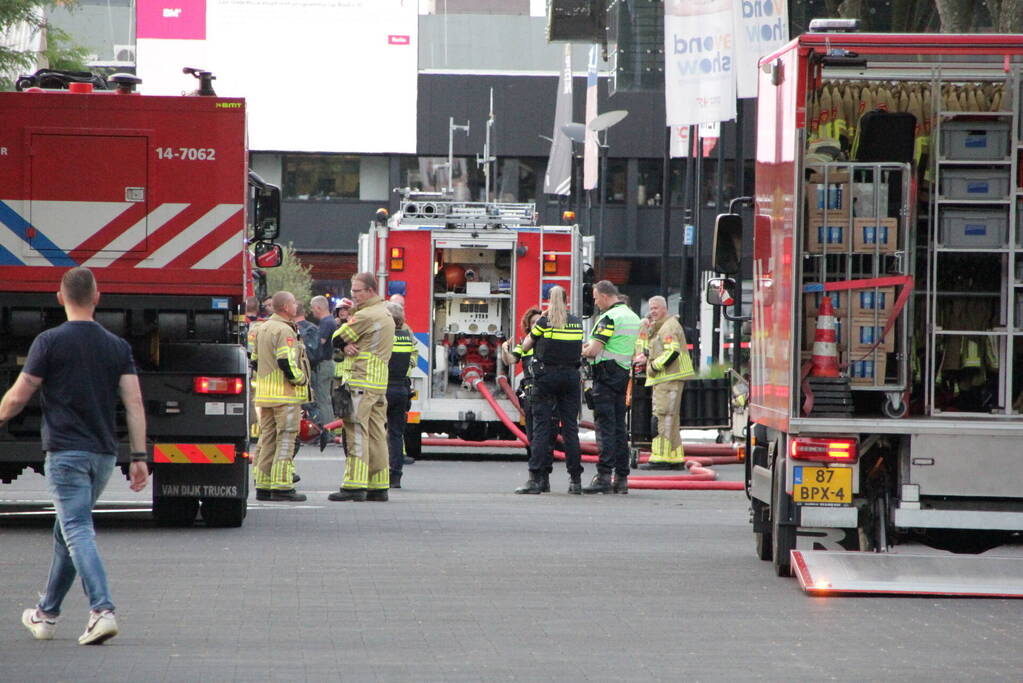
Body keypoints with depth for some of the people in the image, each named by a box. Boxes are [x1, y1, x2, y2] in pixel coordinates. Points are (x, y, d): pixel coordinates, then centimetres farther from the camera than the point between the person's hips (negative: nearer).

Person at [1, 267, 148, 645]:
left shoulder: (50, 342, -7)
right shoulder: (118, 346, 7)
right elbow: (134, 403, 0)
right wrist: (139, 456, 1)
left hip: (66, 452, -6)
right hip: (104, 454, 6)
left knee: (77, 531, -12)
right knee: (67, 532, 19)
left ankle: (102, 610, -28)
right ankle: (47, 614, 29)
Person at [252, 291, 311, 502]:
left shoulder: (261, 330, 15)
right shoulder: (284, 331, -15)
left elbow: (255, 360, 19)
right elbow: (286, 362, -22)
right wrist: (300, 379, -8)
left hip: (264, 394, 9)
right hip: (286, 395, -9)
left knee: (267, 439, 12)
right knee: (285, 439, -7)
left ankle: (263, 486, 13)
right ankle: (282, 486, -10)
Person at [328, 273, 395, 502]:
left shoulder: (365, 316, -12)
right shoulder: (386, 315, 19)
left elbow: (337, 338, -8)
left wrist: (344, 345, 10)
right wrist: (347, 345, -3)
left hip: (362, 382, -9)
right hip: (380, 383, 9)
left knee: (357, 432, -9)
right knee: (376, 434, 9)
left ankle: (354, 485, -13)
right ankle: (379, 486, 10)